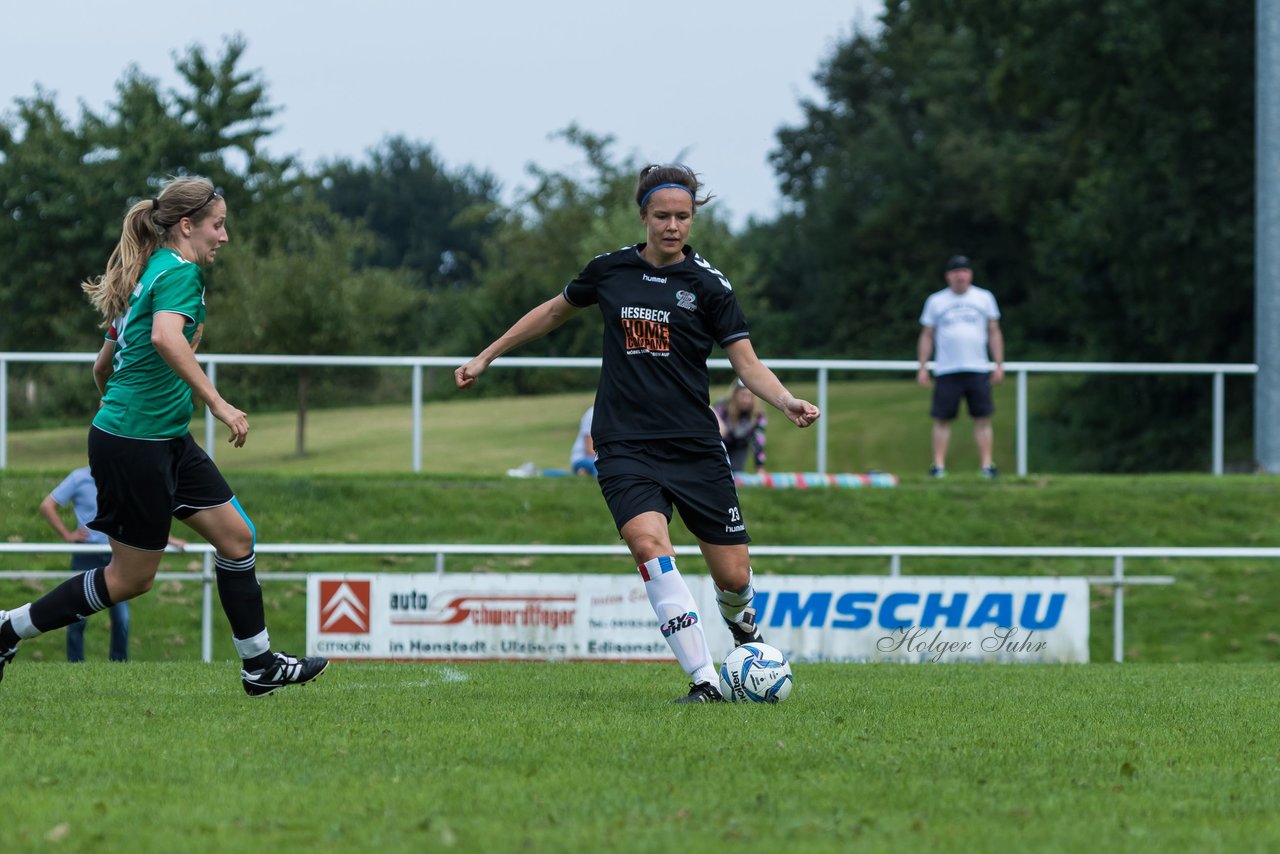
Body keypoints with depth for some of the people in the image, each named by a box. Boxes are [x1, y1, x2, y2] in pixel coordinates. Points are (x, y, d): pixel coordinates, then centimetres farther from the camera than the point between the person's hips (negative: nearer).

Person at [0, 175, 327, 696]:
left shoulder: (148, 274, 15)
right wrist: (217, 403, -34)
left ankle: (260, 665, 13)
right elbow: (166, 338, -34)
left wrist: (118, 410, 36)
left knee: (235, 535, 8)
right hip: (136, 445, -10)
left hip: (167, 443, 10)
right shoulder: (180, 271, -13)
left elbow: (102, 366, 21)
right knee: (131, 578, 0)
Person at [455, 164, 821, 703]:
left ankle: (739, 620, 40)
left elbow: (746, 362, -2)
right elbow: (554, 311, 22)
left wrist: (788, 402, -21)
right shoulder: (610, 270, 5)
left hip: (696, 449, 0)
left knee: (733, 575, 0)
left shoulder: (708, 285, 0)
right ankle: (704, 680, -28)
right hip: (625, 449, 0)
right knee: (649, 543, -27)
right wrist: (485, 358, 24)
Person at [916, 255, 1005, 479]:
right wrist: (922, 367, 3)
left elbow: (994, 333, 12)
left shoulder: (984, 298, 10)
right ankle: (938, 465, -1)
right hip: (946, 371, 0)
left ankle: (986, 465, -2)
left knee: (983, 419, -4)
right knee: (942, 419, -3)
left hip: (978, 369, 0)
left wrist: (999, 364, 5)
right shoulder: (936, 301, 9)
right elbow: (927, 336, 10)